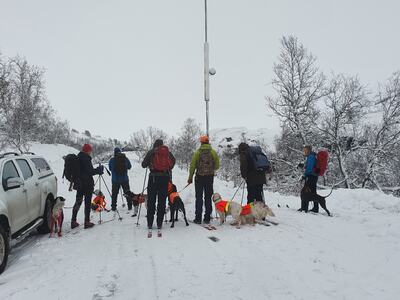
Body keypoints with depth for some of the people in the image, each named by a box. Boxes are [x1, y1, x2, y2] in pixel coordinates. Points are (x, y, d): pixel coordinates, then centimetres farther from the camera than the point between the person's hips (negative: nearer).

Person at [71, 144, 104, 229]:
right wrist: (99, 169, -4)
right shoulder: (86, 159, -15)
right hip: (87, 184, -8)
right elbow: (90, 171, -17)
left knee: (78, 201, 13)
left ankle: (73, 221, 15)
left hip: (79, 183, 8)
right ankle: (87, 222, 3)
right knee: (88, 202, 0)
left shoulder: (78, 158, 10)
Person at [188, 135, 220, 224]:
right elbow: (217, 166, 3)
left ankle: (198, 218, 5)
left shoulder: (198, 152, -3)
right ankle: (207, 218, 11)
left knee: (199, 198, 5)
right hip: (210, 177, 2)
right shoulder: (213, 152, 1)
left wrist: (190, 177, 2)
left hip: (199, 177, -1)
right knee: (208, 198, 9)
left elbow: (192, 165, -5)